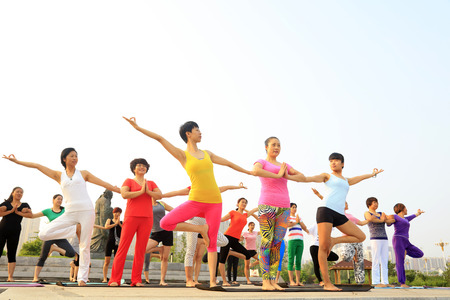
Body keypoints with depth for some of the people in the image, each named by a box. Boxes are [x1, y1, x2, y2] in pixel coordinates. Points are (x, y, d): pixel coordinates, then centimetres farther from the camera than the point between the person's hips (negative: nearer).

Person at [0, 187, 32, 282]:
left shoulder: (24, 205, 11)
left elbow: (30, 215, -5)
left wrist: (18, 212, -8)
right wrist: (11, 211, -10)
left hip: (15, 232, 1)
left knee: (12, 254, 2)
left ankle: (10, 276, 1)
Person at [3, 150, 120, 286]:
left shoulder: (83, 173, 13)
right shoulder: (59, 175, 15)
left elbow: (104, 184, 11)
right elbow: (37, 166, 15)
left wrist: (121, 191, 8)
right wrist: (16, 161, 14)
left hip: (86, 211, -2)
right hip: (70, 213, 2)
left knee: (85, 245, -5)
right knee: (43, 234, -12)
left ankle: (82, 277, 4)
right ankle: (75, 230, 0)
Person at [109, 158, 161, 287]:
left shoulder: (151, 183, 17)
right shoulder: (129, 181, 8)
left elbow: (159, 195, 2)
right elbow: (124, 194, -10)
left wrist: (148, 191, -12)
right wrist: (141, 191, -12)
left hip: (147, 218, 3)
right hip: (131, 217, -3)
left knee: (140, 250, 2)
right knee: (123, 247, -6)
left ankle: (136, 280, 6)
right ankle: (114, 279, -2)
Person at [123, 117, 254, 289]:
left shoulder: (207, 154, 14)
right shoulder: (182, 155, 3)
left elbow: (229, 163, 24)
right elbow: (160, 139, -2)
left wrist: (248, 172, 32)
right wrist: (138, 128, -6)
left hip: (214, 202, 2)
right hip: (195, 201, -2)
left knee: (212, 242, 0)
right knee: (165, 223, -16)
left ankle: (212, 281, 7)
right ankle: (201, 229, 1)